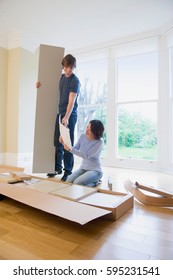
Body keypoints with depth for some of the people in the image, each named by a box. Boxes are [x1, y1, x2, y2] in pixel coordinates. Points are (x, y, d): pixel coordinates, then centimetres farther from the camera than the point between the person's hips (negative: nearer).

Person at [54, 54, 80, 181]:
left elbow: (71, 101, -18)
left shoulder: (75, 81, -9)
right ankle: (58, 167, 23)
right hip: (60, 113, 7)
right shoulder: (61, 77, 13)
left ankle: (68, 171, 4)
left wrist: (66, 117, -29)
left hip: (70, 115, -7)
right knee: (57, 142, 10)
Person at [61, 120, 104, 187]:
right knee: (68, 182, -14)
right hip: (83, 168, 6)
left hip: (95, 170, -6)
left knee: (76, 183, -25)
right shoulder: (83, 136, -2)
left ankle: (95, 183, 4)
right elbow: (75, 149, 6)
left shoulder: (99, 142, -19)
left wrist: (70, 149, -31)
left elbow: (87, 156, -25)